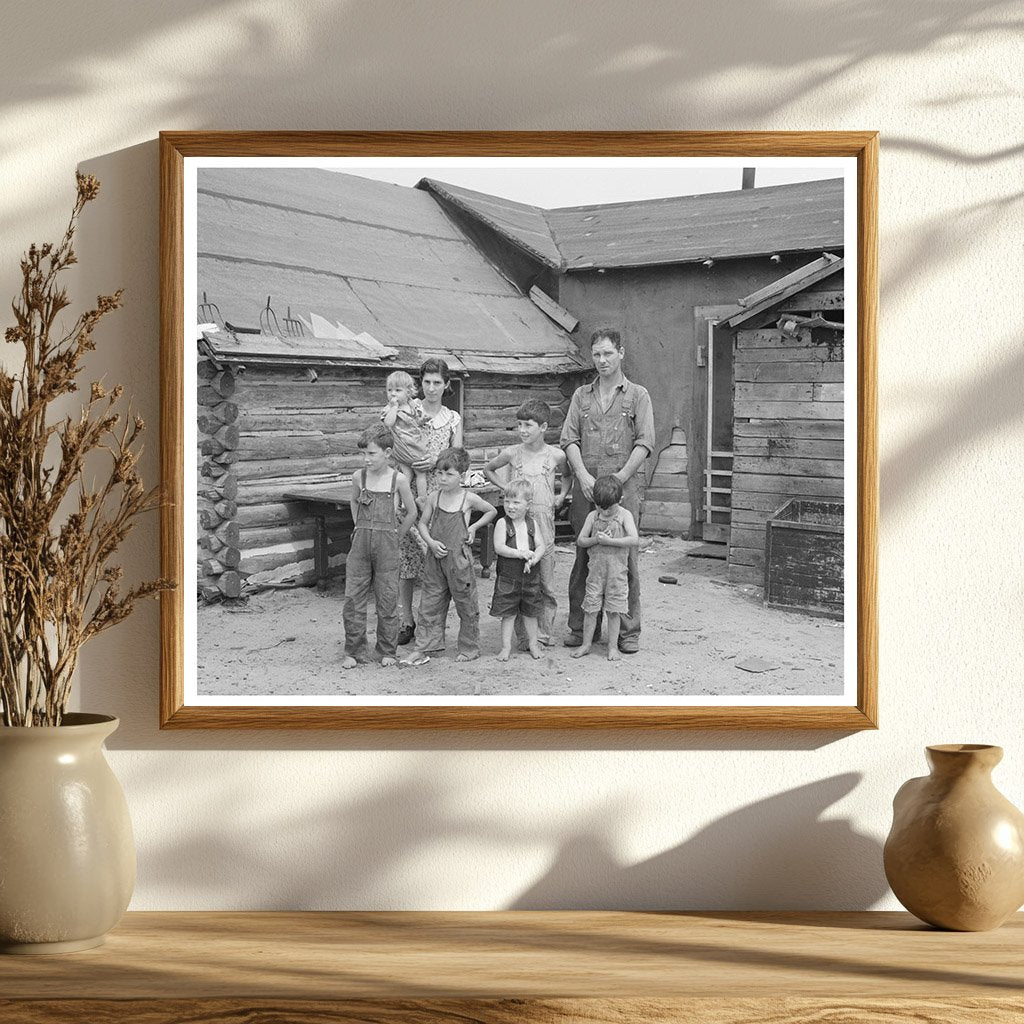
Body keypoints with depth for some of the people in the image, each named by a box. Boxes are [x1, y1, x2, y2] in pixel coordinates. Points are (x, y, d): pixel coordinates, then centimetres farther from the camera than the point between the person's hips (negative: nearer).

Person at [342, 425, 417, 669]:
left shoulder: (398, 480, -6)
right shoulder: (359, 477, 2)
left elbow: (411, 513, 5)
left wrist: (394, 537, 5)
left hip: (387, 547, -2)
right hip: (360, 545, 2)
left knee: (387, 600, 3)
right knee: (353, 598, 0)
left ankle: (387, 651, 16)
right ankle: (354, 651, 10)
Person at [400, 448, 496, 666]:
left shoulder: (469, 499, -4)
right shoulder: (434, 497, 3)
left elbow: (492, 511, 12)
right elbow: (422, 523, 9)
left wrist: (474, 527, -1)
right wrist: (431, 542, -8)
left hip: (459, 558, -3)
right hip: (436, 557, 3)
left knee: (466, 604, 5)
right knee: (429, 604, 4)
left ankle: (470, 648, 18)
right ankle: (422, 649, 8)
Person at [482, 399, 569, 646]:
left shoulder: (555, 455, 1)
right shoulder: (512, 453, 2)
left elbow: (567, 476, 22)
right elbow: (488, 470, 19)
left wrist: (561, 495, 8)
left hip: (543, 520, 0)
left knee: (545, 584, 2)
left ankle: (543, 634, 11)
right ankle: (523, 634, 8)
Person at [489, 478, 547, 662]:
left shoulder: (532, 523, 3)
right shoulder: (502, 523, -6)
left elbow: (541, 546, -1)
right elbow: (499, 547, -16)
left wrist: (533, 559, -20)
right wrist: (520, 553, -23)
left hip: (530, 576, 3)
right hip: (508, 576, -3)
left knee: (530, 612, 12)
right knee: (508, 613, 2)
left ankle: (533, 643, 26)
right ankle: (506, 647, 10)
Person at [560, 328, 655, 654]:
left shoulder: (637, 395, 8)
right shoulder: (581, 395, 16)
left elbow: (645, 442, -1)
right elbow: (569, 439, 8)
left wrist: (620, 476, -11)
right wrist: (583, 474, -8)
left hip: (624, 485, -2)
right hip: (585, 487, 3)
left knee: (625, 556, -3)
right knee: (584, 556, 4)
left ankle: (628, 631, 3)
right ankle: (580, 627, 11)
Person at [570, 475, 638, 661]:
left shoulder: (624, 515, -5)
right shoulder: (593, 516, 4)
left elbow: (634, 540, -17)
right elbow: (580, 540, 5)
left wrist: (609, 541, -20)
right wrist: (596, 539, -13)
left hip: (617, 570, -2)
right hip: (596, 568, 2)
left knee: (613, 610, 2)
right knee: (590, 607, 3)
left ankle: (613, 646, 12)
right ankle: (586, 644, 13)